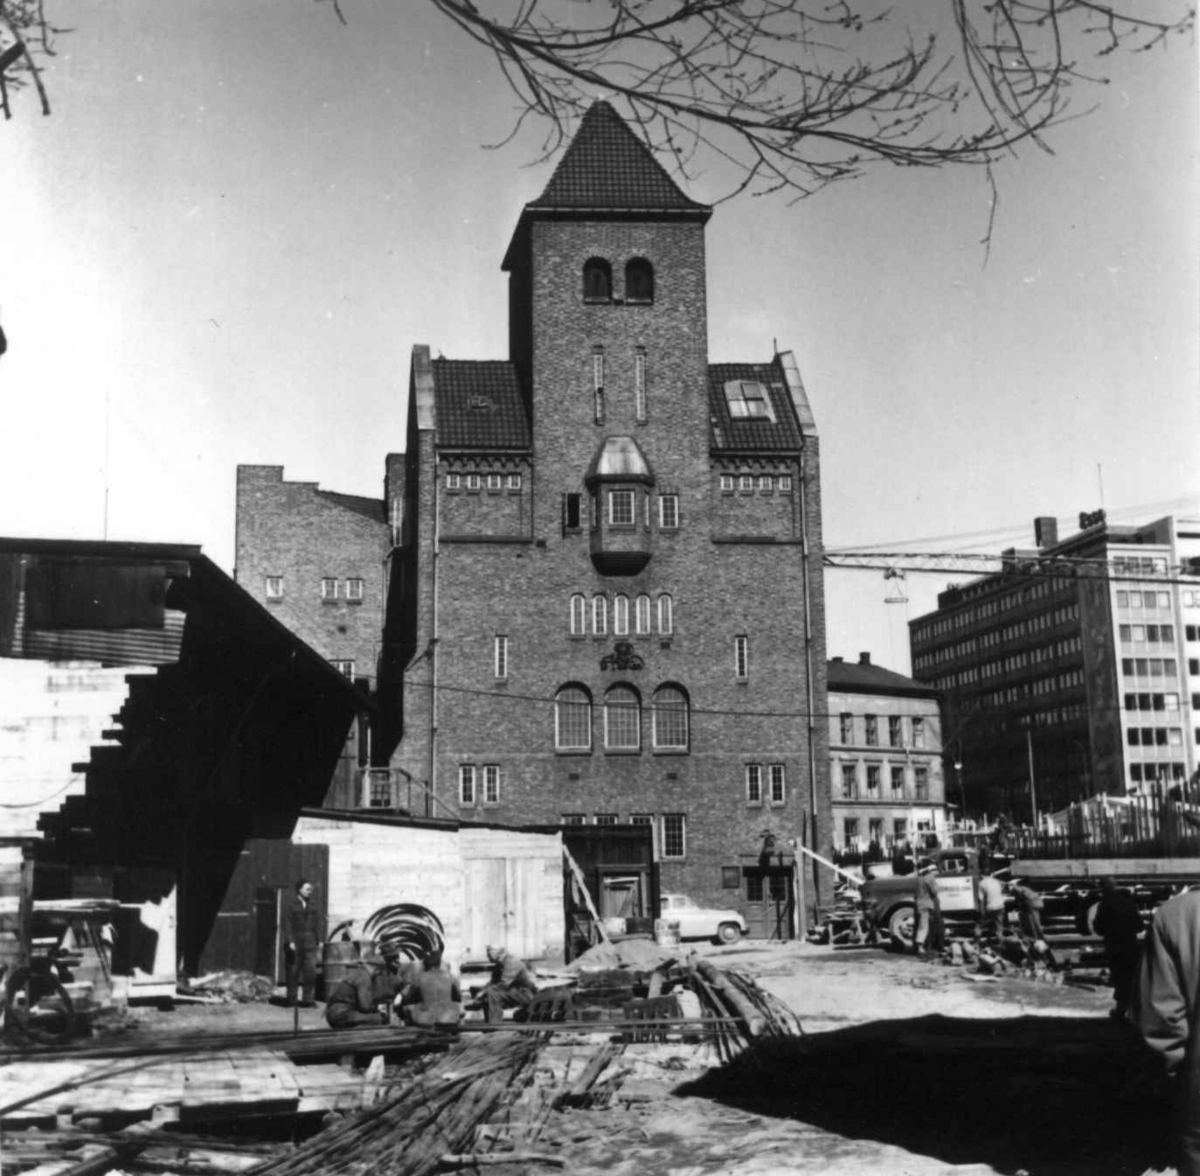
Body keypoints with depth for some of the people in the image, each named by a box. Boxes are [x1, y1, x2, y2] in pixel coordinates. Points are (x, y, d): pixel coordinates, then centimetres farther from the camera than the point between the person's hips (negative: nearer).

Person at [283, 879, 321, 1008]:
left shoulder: (311, 905, 13)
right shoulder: (290, 904, -2)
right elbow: (287, 924, -8)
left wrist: (319, 940, 11)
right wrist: (290, 941, -16)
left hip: (309, 943, 4)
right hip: (295, 943, -4)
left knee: (311, 971, -3)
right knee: (293, 973, 2)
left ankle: (308, 999, 3)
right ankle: (291, 1000, 11)